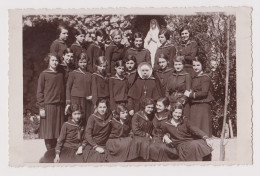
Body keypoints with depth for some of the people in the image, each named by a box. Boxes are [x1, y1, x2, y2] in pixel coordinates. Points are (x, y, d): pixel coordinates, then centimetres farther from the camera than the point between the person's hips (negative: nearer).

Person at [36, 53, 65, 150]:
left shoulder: (60, 75, 12)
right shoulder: (44, 74, -1)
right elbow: (39, 91, -3)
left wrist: (64, 104, 8)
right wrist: (41, 107, -9)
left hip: (59, 106, 4)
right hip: (48, 105, -4)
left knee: (57, 131, 6)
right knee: (48, 131, -2)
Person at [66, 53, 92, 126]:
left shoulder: (89, 75, 15)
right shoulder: (73, 73, 5)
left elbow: (92, 88, 23)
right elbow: (68, 88, 4)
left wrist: (92, 96, 2)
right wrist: (68, 103, -3)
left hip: (87, 101, 3)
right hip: (76, 100, -3)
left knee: (87, 122, -3)